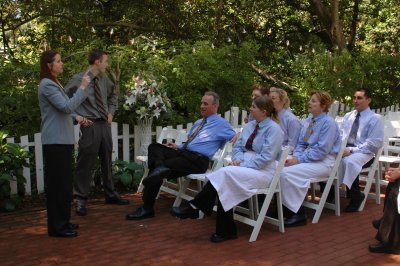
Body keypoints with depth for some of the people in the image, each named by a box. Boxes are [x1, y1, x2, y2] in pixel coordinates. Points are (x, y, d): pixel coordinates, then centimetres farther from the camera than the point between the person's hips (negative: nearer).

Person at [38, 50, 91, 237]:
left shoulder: (53, 83, 19)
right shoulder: (47, 85, -13)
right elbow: (67, 107, -22)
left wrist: (76, 117, 12)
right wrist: (82, 88, -19)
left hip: (62, 140, 10)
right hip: (55, 141, -10)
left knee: (63, 183, 14)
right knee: (58, 183, -6)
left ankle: (62, 222, 23)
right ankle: (57, 226, 1)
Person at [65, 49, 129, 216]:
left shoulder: (104, 80, 7)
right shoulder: (78, 80, -11)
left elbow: (113, 96, 26)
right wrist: (77, 117, -13)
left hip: (105, 124, 6)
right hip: (90, 126, -6)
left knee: (107, 161, 16)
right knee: (85, 164, -2)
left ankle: (110, 195, 31)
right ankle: (81, 200, 11)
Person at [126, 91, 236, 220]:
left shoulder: (221, 124, 3)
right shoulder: (198, 123, 29)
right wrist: (177, 147, 17)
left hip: (197, 160, -8)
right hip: (183, 152, 8)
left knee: (159, 172, -20)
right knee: (154, 147, -15)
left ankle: (147, 208, -14)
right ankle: (160, 167, -42)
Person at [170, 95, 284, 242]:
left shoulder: (273, 129, -9)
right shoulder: (249, 125, 14)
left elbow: (265, 157, -16)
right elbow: (237, 146, 16)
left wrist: (242, 166, -19)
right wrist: (237, 159, -6)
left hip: (263, 171, -6)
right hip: (244, 165, 7)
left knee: (225, 173, -30)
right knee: (223, 185, -25)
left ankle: (193, 207, -22)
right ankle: (226, 230, -18)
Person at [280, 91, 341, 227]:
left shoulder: (328, 123, -14)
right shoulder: (309, 120, 10)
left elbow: (321, 151, -19)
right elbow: (301, 143, 14)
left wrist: (299, 160, -20)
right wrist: (296, 157, -7)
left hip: (324, 161, -8)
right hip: (308, 157, 8)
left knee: (287, 173, -27)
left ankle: (298, 214, -15)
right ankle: (285, 206, -3)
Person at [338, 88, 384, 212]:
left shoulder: (375, 118, -1)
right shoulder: (348, 116, 18)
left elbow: (375, 143, -11)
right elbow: (340, 135, 17)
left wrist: (352, 150, -19)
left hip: (364, 152, -5)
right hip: (344, 149, 5)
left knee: (348, 161, -38)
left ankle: (356, 196, -18)